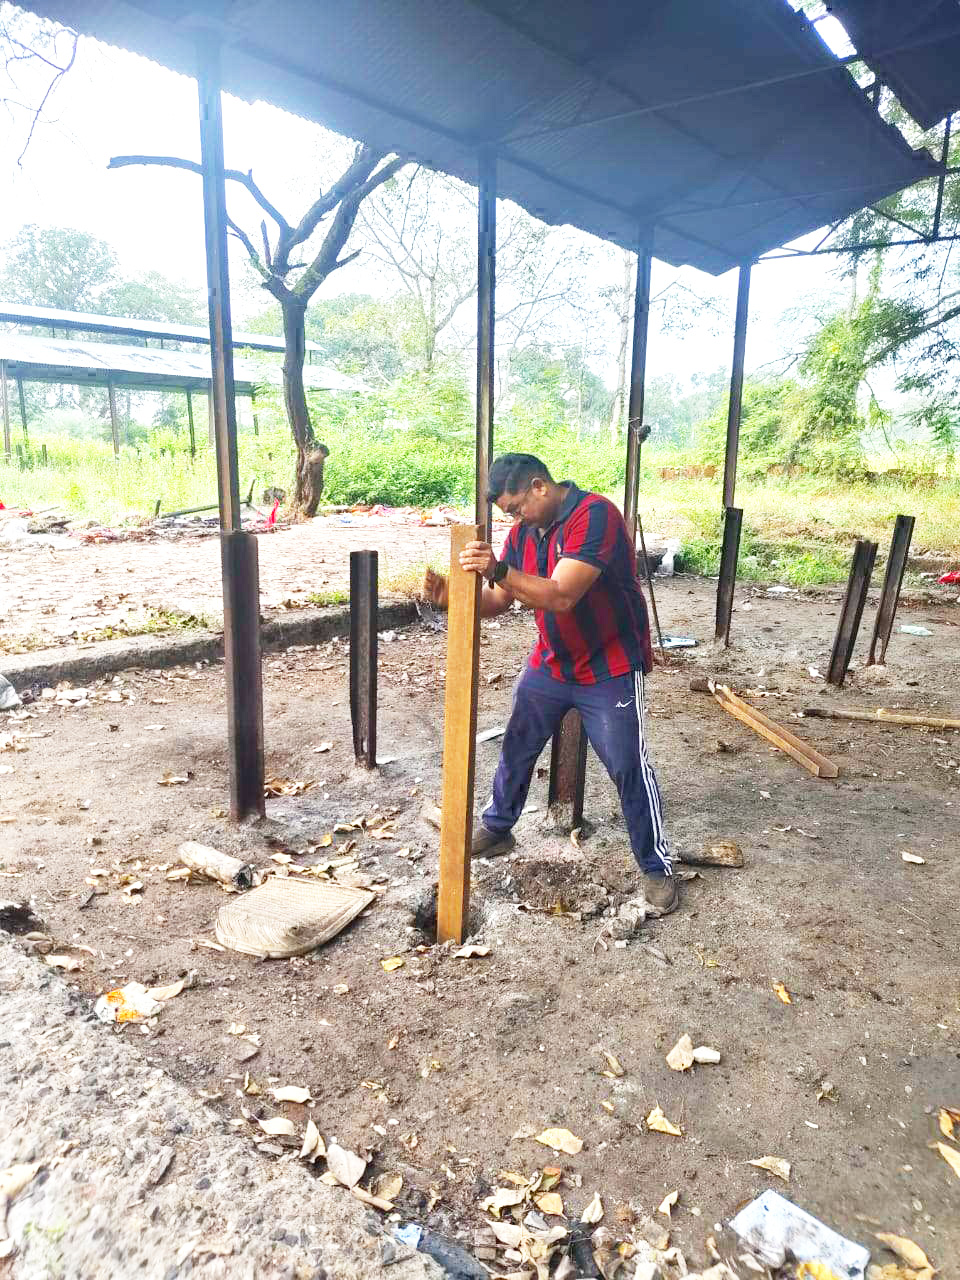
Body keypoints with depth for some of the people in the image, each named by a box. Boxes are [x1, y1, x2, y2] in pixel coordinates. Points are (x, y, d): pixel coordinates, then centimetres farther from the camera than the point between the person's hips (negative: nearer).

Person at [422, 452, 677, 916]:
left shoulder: (594, 515, -24)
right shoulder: (525, 529, 0)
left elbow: (561, 597, -34)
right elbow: (497, 600, 0)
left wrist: (499, 570, -46)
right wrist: (451, 595, -18)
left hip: (609, 669, -7)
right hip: (550, 664, 7)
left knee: (628, 767, -3)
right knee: (516, 747, 14)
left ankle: (657, 867, 14)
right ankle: (496, 828, 36)